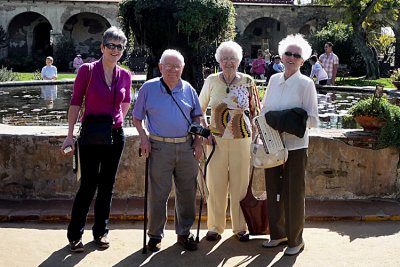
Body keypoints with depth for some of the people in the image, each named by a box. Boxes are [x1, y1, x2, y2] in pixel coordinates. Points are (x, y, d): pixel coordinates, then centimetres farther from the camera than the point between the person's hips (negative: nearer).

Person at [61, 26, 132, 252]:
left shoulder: (125, 75, 2)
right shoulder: (87, 70, -8)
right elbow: (75, 103, -7)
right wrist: (70, 135, -8)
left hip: (115, 135, 4)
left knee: (107, 185, 11)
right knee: (88, 185, -2)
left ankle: (101, 231, 25)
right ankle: (75, 235, 14)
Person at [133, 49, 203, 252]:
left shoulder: (188, 89, 9)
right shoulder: (148, 88, 1)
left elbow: (197, 117, 16)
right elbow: (137, 117, 6)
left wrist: (198, 141, 6)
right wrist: (144, 138, -7)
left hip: (186, 146, 3)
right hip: (160, 147, -3)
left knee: (187, 193, 9)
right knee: (158, 193, 1)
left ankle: (184, 233, 24)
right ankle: (155, 235, 17)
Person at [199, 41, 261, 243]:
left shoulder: (247, 82, 0)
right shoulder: (211, 81, 0)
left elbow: (255, 111, 7)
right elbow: (199, 109, 10)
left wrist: (256, 137, 0)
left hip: (241, 139, 0)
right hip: (217, 139, 0)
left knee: (240, 183, 6)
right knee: (215, 184, 5)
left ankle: (240, 227, 22)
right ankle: (215, 226, 21)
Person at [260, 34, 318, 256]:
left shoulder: (306, 84, -7)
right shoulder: (274, 80, 8)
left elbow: (313, 120, -8)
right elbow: (264, 110, 16)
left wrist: (289, 124, -22)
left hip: (295, 146, -5)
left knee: (294, 193, 3)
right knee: (273, 190, 12)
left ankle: (295, 240, 18)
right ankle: (278, 233, 29)